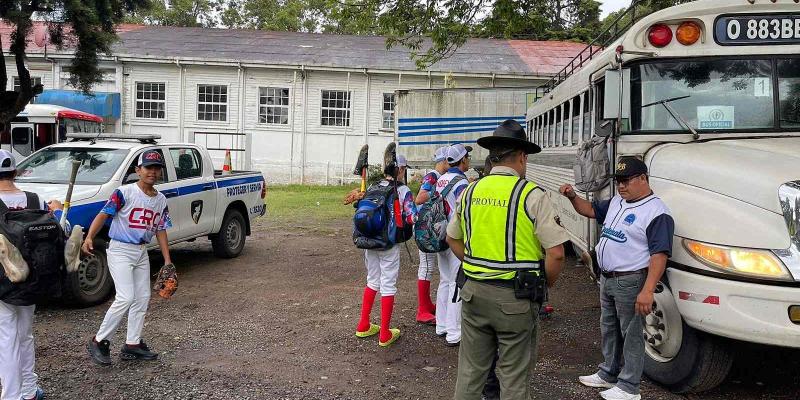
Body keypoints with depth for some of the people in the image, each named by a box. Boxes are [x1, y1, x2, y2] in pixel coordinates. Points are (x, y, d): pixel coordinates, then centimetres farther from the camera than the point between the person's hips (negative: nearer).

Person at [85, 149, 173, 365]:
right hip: (120, 250, -7)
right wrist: (89, 237, -30)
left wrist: (167, 260, 8)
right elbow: (104, 214, -14)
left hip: (142, 253, 7)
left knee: (143, 297, 8)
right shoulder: (124, 192, -11)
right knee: (125, 298, -15)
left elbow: (161, 230, 11)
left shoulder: (161, 200, 7)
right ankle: (98, 342, 0)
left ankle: (132, 344, 19)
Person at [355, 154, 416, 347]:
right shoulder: (403, 190, -9)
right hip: (389, 244, -5)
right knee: (388, 285, 4)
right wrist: (399, 222, 3)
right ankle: (385, 335, 10)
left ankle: (363, 326, 28)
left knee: (372, 281, 20)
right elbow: (412, 217, -15)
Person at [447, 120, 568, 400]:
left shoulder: (470, 192, 5)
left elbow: (453, 240, 17)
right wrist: (544, 285, 3)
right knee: (514, 377, 9)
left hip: (474, 292, 5)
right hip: (515, 298, -4)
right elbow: (556, 253, -14)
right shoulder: (532, 195, -11)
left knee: (470, 371, 17)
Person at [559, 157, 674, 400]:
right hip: (607, 279, 9)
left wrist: (647, 291, -29)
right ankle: (608, 374, 36)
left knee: (630, 335, 3)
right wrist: (573, 197, 4)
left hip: (631, 282, -9)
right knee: (608, 330, 20)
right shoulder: (616, 202, 10)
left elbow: (659, 254, -23)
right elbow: (591, 210, 24)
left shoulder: (656, 212, -17)